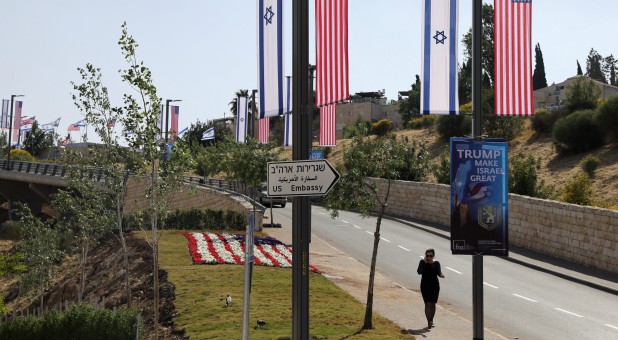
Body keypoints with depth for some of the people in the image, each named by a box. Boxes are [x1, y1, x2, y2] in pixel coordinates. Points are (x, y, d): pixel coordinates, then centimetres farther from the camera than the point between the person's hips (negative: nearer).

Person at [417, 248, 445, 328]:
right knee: (427, 304, -10)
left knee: (433, 304, 8)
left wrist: (441, 275, -29)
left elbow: (439, 273, -7)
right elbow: (419, 272, -15)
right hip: (425, 285, -2)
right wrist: (424, 263, -20)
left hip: (435, 286, 2)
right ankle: (429, 322, -13)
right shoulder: (422, 262, -1)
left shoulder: (436, 263, 3)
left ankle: (431, 320, 25)